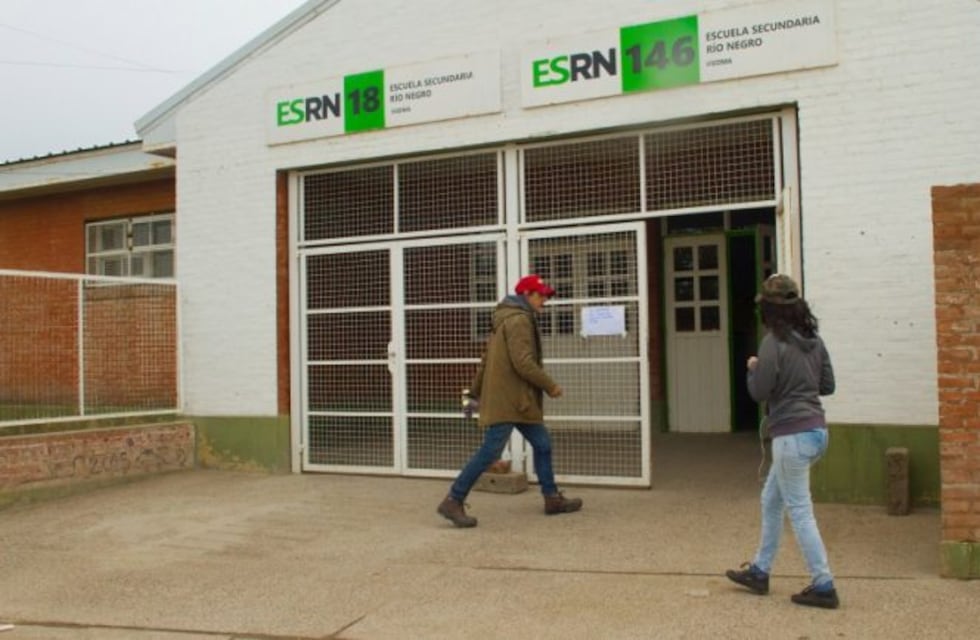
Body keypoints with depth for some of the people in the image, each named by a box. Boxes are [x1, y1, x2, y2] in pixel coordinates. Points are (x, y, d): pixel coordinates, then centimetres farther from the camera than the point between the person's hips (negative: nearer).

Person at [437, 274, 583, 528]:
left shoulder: (508, 319, 19)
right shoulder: (519, 319, -13)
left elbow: (486, 359, 20)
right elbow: (523, 363, -22)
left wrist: (475, 392, 21)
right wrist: (550, 386, -12)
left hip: (515, 399, 11)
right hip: (506, 399, -11)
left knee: (542, 444, 13)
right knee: (490, 451, -10)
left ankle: (552, 498, 21)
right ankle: (453, 502, -4)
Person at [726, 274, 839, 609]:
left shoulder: (774, 342, -15)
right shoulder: (813, 340, 8)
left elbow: (759, 392, -11)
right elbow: (827, 385, 13)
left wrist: (752, 368, 6)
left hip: (792, 435, -9)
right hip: (816, 430, 9)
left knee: (799, 511, 1)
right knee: (771, 501, 19)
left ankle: (823, 586, 6)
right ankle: (759, 571, 28)